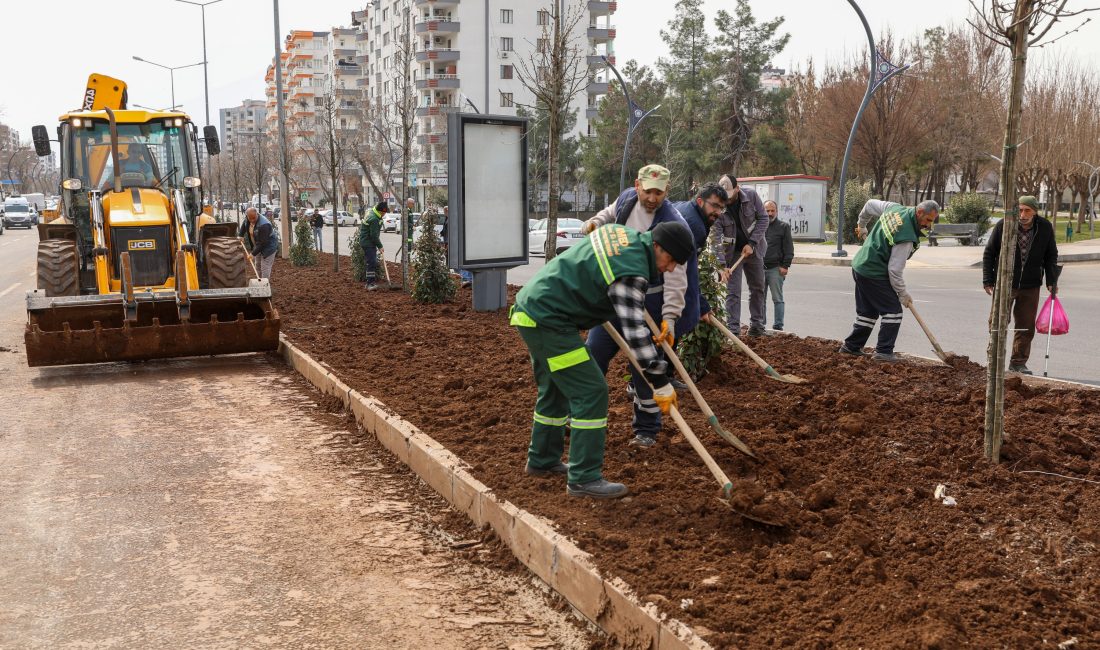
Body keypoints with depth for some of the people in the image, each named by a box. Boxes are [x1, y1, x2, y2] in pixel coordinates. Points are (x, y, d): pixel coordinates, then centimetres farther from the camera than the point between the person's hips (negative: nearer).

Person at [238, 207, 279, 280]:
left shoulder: (263, 225, -35)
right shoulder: (247, 219, -10)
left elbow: (263, 243, -32)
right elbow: (244, 225, 17)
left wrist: (253, 253, -28)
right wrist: (241, 235, 9)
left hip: (268, 246, -8)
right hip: (258, 245, 8)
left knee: (265, 268, -10)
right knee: (258, 266, 15)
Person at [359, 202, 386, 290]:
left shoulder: (371, 211, 7)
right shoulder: (374, 219, -26)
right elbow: (374, 236, -23)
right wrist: (380, 246, -13)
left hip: (370, 242, 11)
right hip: (368, 243, -11)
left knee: (374, 263, 14)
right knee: (371, 263, -14)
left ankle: (372, 281, 20)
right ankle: (370, 283, -13)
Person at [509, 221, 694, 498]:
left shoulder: (624, 233, 8)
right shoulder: (631, 272, -20)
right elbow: (634, 331, -22)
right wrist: (661, 382, -17)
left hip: (533, 307, 11)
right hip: (548, 320, -11)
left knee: (555, 389, 21)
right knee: (590, 392, -9)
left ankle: (542, 460, 34)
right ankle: (584, 478, -4)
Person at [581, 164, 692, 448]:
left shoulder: (673, 225, -21)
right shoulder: (626, 198, -1)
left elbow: (675, 275, -25)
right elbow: (610, 213, 24)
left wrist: (670, 316, -33)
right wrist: (595, 223, 2)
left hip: (648, 304, -6)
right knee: (593, 354, 11)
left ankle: (647, 430, 18)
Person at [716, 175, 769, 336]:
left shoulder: (751, 195, -17)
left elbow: (763, 219, -7)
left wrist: (752, 243, -17)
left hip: (753, 249, 3)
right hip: (732, 252, -3)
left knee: (757, 288, 11)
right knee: (732, 291, -6)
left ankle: (757, 325, 24)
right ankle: (733, 330, -3)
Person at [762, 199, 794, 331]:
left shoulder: (783, 226, 4)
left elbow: (788, 249, 1)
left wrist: (785, 266, -8)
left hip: (776, 268, -3)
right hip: (759, 267, 3)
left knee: (777, 299, -1)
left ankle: (778, 326, 1)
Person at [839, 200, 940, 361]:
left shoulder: (895, 208, 2)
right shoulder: (907, 237, -23)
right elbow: (895, 269, -20)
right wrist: (903, 293, -7)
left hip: (859, 265, 10)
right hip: (874, 274, -10)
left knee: (868, 311, 18)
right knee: (893, 311, -2)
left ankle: (851, 346, 22)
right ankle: (884, 351, -3)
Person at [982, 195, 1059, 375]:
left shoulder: (1045, 228, -3)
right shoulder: (1003, 226, -10)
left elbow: (1051, 256, 8)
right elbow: (989, 254, -3)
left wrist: (1052, 281, 1)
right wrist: (988, 281, -6)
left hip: (1031, 286, 2)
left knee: (1026, 326, 7)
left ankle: (1018, 363, 17)